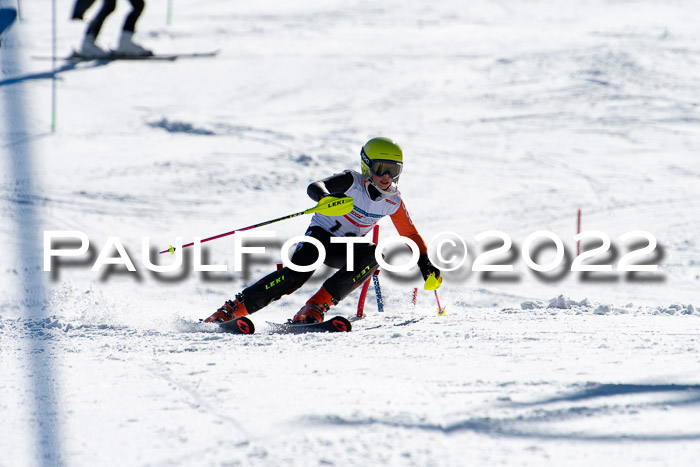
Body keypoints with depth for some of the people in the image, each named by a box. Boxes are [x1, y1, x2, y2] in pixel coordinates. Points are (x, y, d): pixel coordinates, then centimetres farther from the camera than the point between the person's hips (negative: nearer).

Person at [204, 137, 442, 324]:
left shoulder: (393, 202, -4)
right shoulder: (351, 182, -17)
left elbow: (410, 234, 12)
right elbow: (314, 188, -34)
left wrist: (425, 264, 1)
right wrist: (327, 198, -57)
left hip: (344, 249, 4)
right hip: (321, 234, -4)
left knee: (371, 256, -29)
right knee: (297, 274, -31)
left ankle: (316, 307, -31)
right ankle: (233, 309, -27)